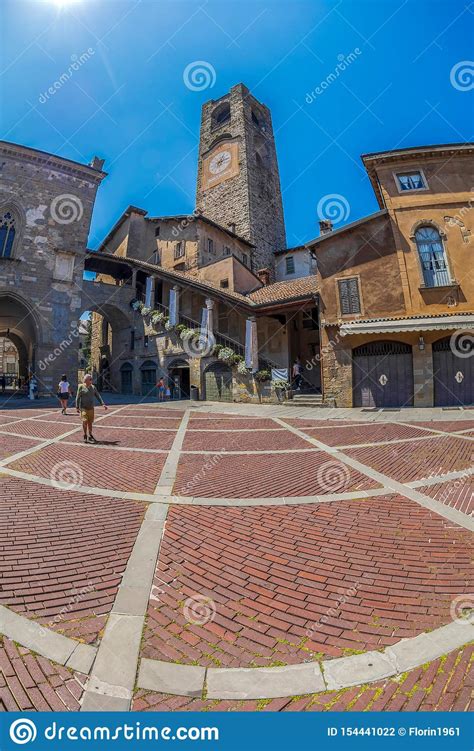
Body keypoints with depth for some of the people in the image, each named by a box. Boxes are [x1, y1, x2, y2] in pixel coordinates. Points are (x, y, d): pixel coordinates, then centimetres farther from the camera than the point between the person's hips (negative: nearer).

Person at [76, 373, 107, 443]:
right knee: (85, 421, -13)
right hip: (83, 408, -4)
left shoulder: (93, 387, 8)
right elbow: (78, 397, -3)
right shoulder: (81, 387, -5)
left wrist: (103, 404, -1)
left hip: (91, 408, 4)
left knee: (90, 422, 9)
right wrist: (77, 407, -6)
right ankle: (85, 435, 5)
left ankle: (90, 436, 20)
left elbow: (98, 396, 8)